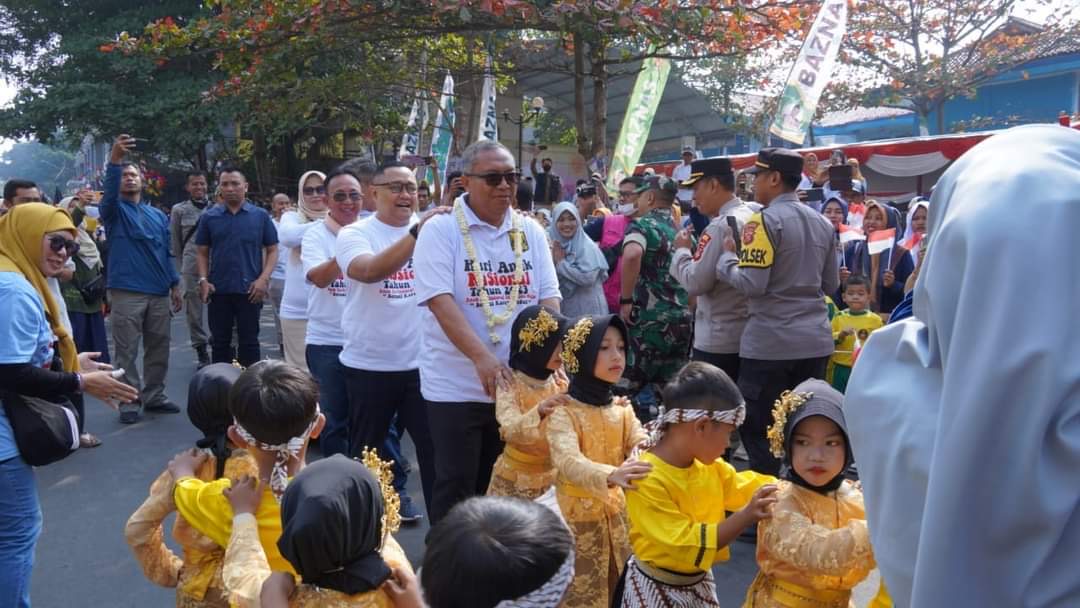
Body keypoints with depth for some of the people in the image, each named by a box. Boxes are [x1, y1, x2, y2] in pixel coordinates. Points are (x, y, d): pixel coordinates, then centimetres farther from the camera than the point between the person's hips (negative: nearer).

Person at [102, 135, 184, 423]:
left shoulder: (158, 215, 16)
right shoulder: (114, 210, 3)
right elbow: (109, 191, -21)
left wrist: (175, 285, 11)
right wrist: (115, 160, -36)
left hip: (159, 293, 5)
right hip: (126, 293, -4)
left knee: (158, 349, 10)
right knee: (126, 352, -1)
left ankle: (154, 396, 21)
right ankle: (130, 401, 6)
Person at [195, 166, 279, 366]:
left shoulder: (261, 216, 3)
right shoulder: (209, 217, 6)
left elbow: (272, 250, 4)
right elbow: (203, 252, 10)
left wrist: (264, 279, -9)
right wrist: (203, 280, -4)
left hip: (249, 290, -1)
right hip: (218, 290, 2)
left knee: (249, 342, 5)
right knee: (220, 342, 10)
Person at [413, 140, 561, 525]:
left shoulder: (530, 232, 8)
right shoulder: (441, 230, -6)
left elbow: (548, 299, 5)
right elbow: (440, 301, -16)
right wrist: (481, 357, -28)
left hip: (519, 384, 5)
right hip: (456, 387, -4)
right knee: (456, 486, 3)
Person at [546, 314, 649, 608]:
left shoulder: (622, 409, 4)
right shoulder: (563, 412, -15)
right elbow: (568, 462, -31)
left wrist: (645, 462, -35)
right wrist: (611, 475, -50)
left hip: (618, 516, 5)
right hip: (578, 519, -5)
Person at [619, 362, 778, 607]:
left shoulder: (709, 466, -3)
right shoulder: (647, 480, -27)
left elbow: (744, 486, 15)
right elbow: (686, 546, -28)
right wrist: (745, 517, -33)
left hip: (699, 583, 7)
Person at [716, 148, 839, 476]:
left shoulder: (765, 220, -11)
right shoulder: (822, 223, 11)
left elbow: (751, 284, -17)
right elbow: (831, 285, 17)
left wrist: (727, 255, -1)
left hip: (770, 343, -7)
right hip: (816, 340, 7)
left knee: (757, 430, 3)